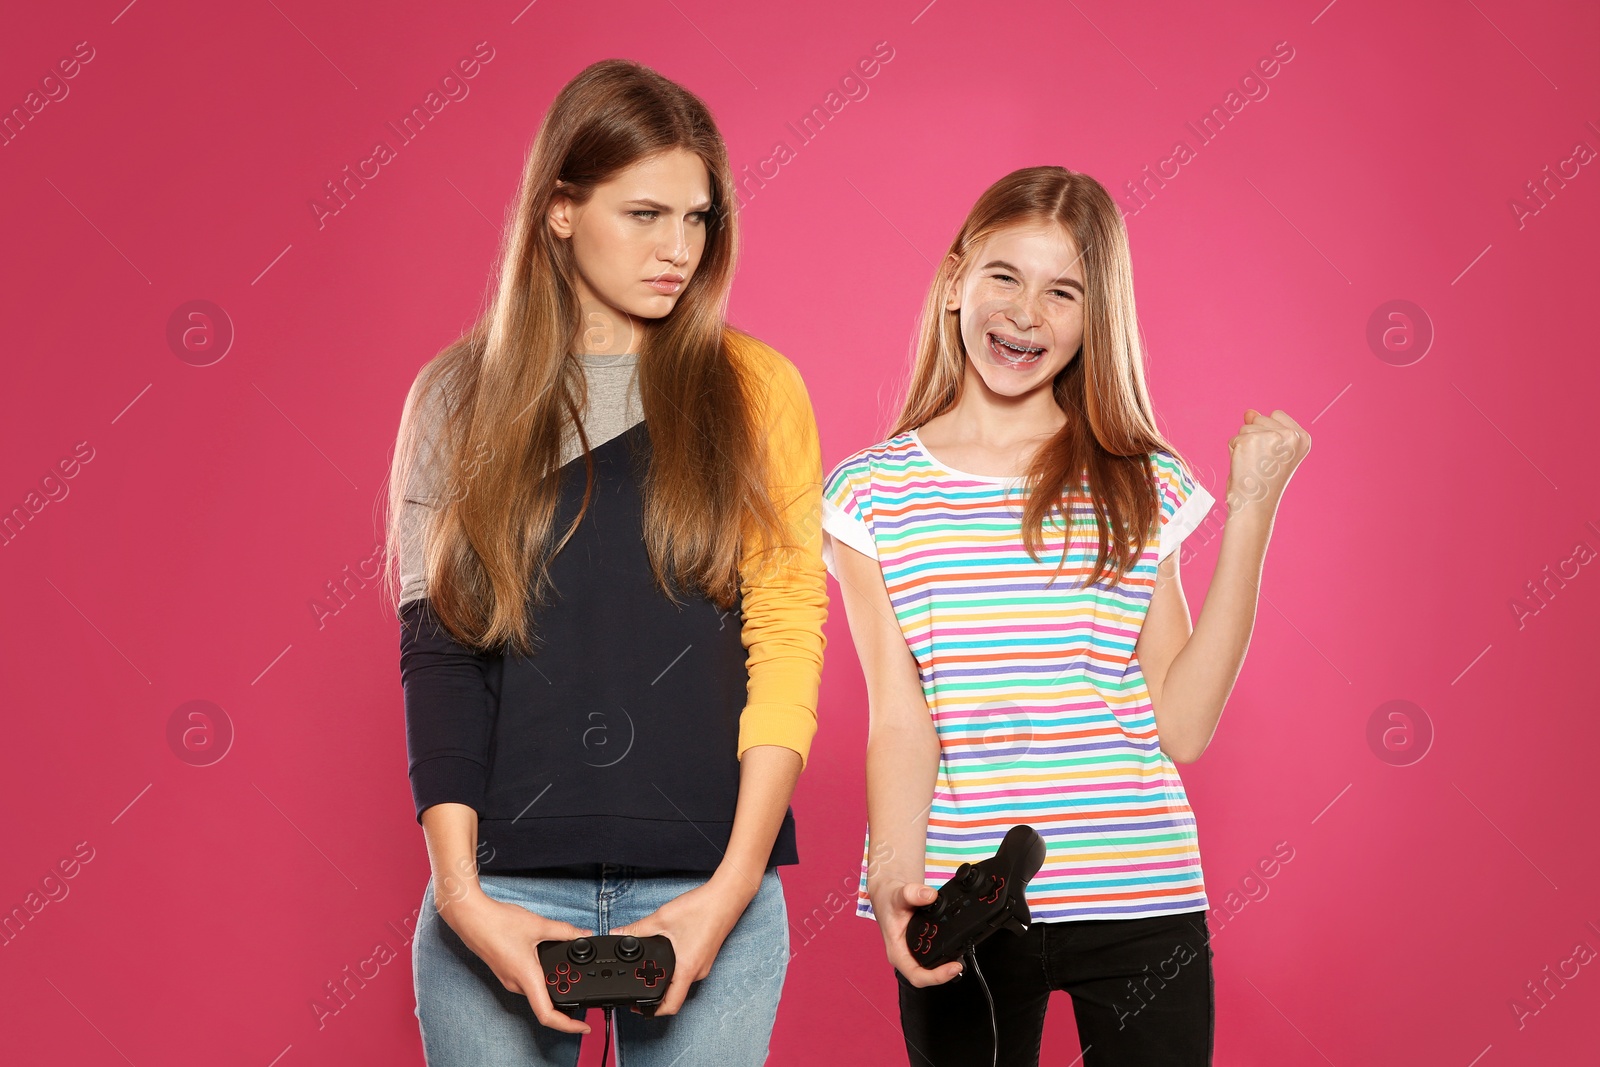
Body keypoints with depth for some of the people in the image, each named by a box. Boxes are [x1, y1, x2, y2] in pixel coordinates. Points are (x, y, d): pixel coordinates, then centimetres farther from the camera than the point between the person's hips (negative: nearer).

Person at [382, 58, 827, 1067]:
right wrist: (462, 895, -10)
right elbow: (437, 653, 0)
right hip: (506, 883, 0)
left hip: (706, 889, 0)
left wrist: (733, 886, -10)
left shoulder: (754, 389, 5)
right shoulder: (461, 397, 6)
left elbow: (788, 639, -1)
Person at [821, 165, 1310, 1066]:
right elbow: (899, 718, -4)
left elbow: (1182, 727, 1)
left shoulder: (1147, 485, 7)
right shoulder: (871, 492, 4)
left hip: (1137, 897, 1)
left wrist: (1252, 516, -1)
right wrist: (893, 876, -22)